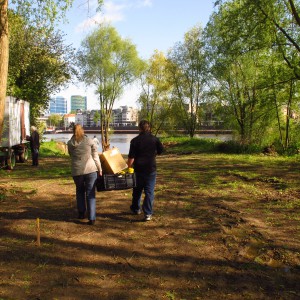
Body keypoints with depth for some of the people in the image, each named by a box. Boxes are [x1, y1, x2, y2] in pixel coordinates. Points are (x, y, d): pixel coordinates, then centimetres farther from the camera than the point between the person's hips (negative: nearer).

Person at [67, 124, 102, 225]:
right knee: (90, 194, 4)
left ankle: (81, 213, 28)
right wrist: (100, 169, 7)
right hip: (91, 170, -1)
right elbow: (95, 156, 0)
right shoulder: (89, 141, -1)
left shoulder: (70, 143, 4)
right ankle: (92, 218, 2)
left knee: (80, 191, 24)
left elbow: (72, 156, 10)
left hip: (77, 171, 2)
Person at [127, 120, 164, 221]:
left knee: (137, 190, 18)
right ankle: (148, 213, -1)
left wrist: (129, 166, 4)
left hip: (138, 169, 0)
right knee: (149, 191, 3)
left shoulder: (135, 140, -8)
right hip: (151, 169, 0)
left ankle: (136, 209, 35)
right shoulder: (155, 139, -4)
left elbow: (131, 157, -9)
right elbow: (161, 151, 9)